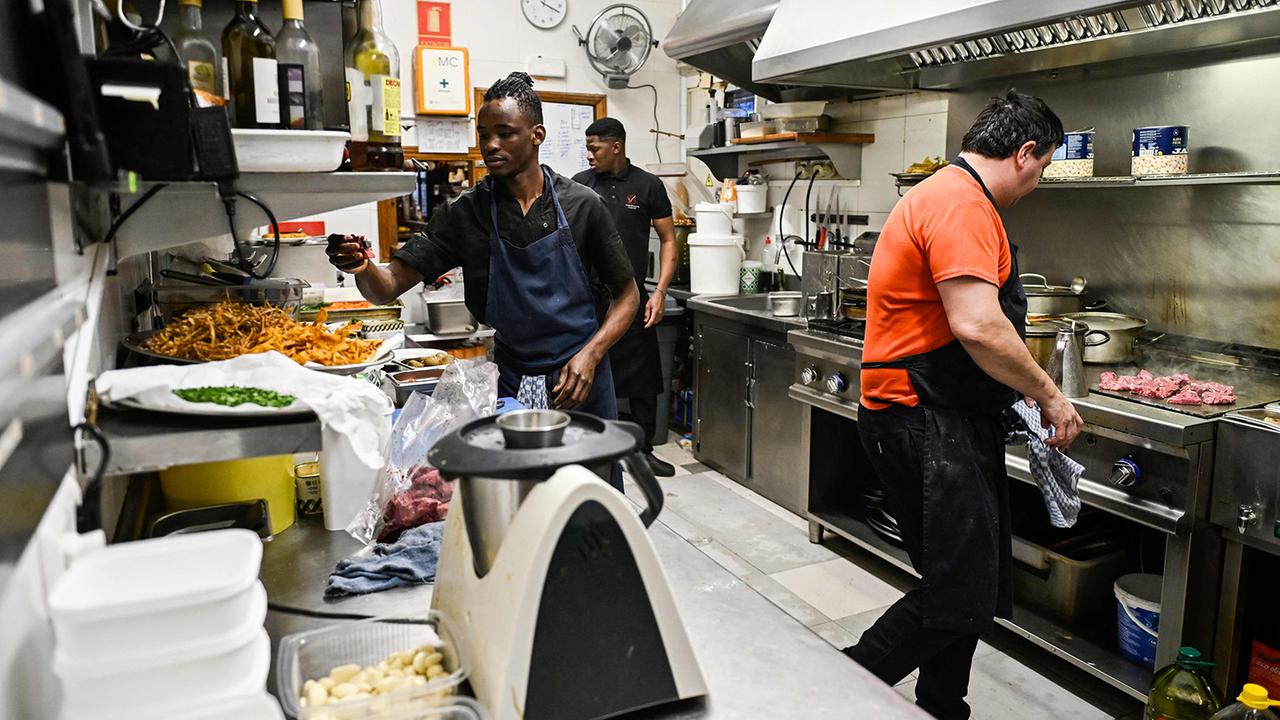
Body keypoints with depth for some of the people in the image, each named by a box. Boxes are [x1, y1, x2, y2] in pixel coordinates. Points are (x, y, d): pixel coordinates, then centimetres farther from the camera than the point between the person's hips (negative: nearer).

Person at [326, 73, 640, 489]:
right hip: (509, 386, 0)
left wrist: (590, 354, -13)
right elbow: (390, 286, -6)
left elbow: (627, 295, 2)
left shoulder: (582, 206, -4)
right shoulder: (465, 214, -2)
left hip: (582, 382, 0)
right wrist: (362, 269, -28)